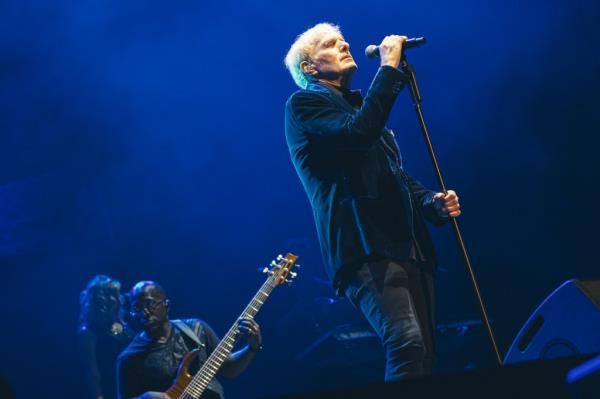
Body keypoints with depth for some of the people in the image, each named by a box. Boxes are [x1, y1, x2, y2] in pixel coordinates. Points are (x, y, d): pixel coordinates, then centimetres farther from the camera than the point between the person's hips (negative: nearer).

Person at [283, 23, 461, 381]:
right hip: (365, 247, -9)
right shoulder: (304, 103, 2)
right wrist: (390, 67, -10)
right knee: (407, 343, -25)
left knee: (422, 355, 4)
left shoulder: (360, 107, 27)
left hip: (407, 246, 9)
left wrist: (432, 203, 10)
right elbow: (357, 133, -17)